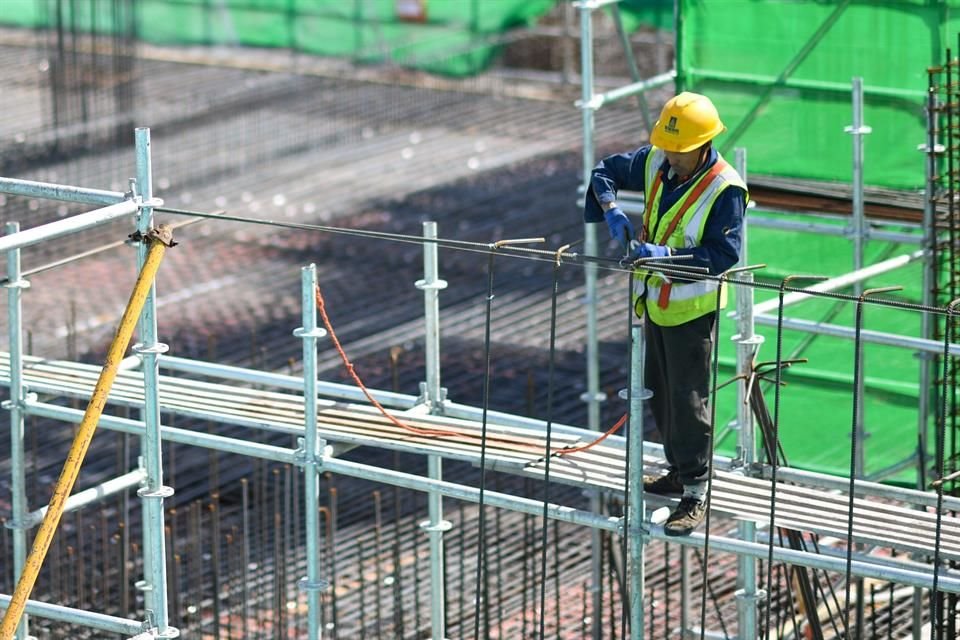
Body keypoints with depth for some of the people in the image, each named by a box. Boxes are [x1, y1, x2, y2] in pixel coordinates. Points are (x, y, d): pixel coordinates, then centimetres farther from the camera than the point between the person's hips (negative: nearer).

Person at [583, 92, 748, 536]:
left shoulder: (726, 189, -22)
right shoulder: (655, 162, -3)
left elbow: (724, 256, -25)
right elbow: (606, 171, 11)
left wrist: (668, 256, -33)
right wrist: (611, 211, -8)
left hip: (692, 308, -8)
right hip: (656, 300, 8)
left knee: (689, 400, -5)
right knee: (659, 393, 18)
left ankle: (696, 494, 2)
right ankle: (679, 471, 33)